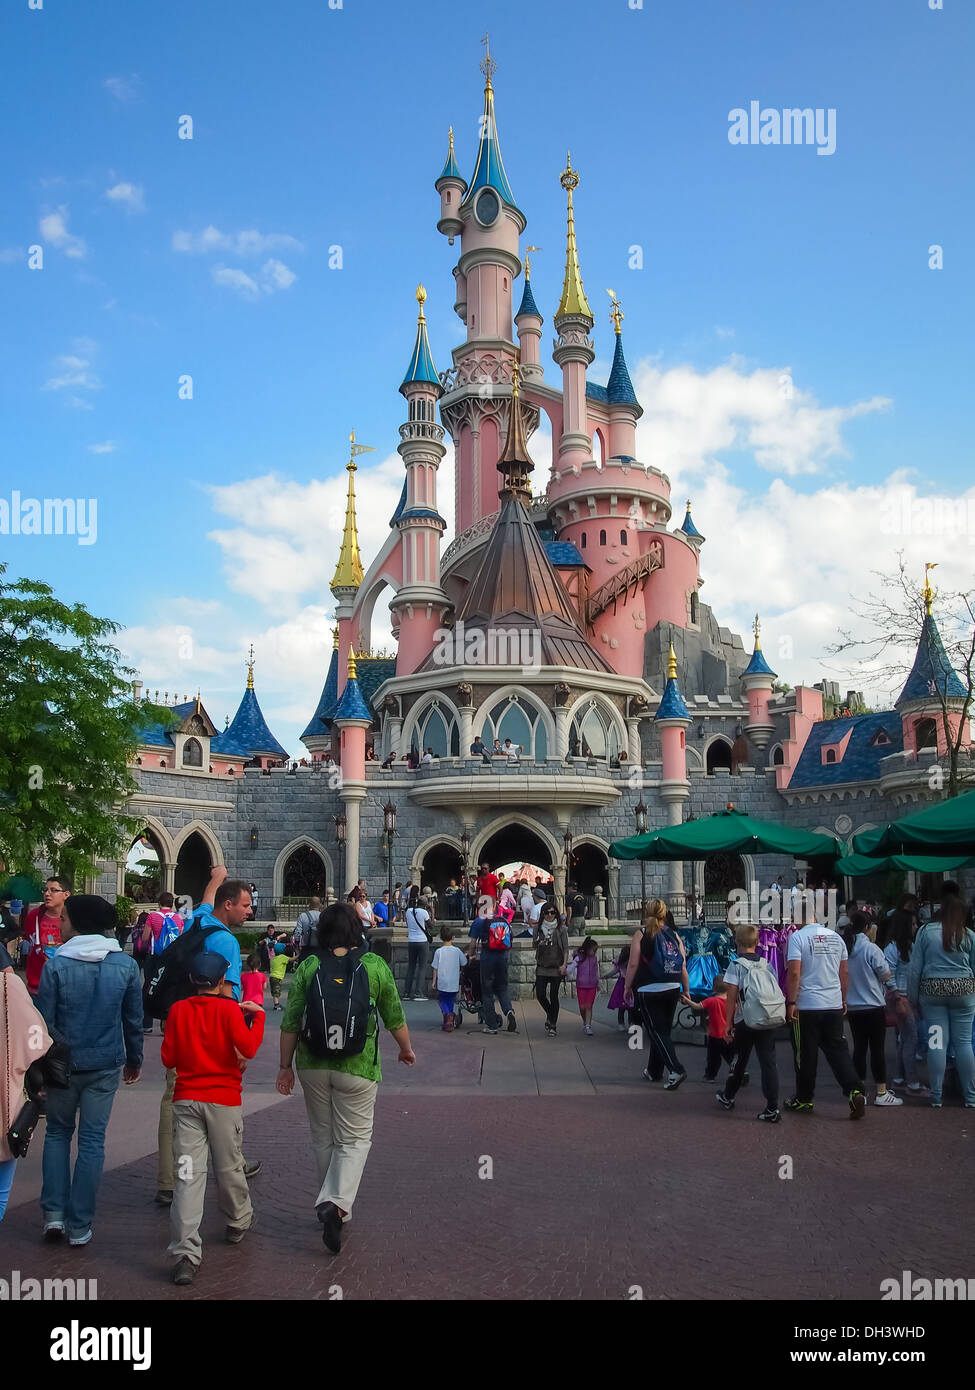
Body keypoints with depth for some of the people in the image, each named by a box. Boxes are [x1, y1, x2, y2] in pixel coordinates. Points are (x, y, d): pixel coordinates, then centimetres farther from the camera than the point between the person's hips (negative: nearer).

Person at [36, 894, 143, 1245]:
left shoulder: (56, 965, -12)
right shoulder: (125, 965, -5)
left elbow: (43, 1022, -8)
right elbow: (134, 1019, 3)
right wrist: (134, 1059, 15)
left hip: (64, 1063, -1)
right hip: (105, 1065, 1)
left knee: (57, 1133, 19)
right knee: (92, 1140, 8)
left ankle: (53, 1213, 14)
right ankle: (79, 1226, 12)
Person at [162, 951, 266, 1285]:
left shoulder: (177, 1010, 2)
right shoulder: (230, 1010, -7)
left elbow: (168, 1059, 4)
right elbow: (248, 1048, -16)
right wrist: (257, 1015, -5)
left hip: (186, 1100, 2)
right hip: (224, 1099, -2)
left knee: (189, 1175, -2)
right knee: (228, 1166, 16)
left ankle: (186, 1254, -10)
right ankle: (238, 1223, 37)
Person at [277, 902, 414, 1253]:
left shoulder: (308, 967, -3)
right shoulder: (375, 965, -6)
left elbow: (290, 1023, -2)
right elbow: (394, 1017, 2)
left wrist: (285, 1066, 9)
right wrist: (406, 1049, 19)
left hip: (313, 1065, 2)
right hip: (357, 1066, -2)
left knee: (323, 1138, 17)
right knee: (354, 1139, 7)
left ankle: (332, 1207, 27)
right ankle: (336, 1202, -12)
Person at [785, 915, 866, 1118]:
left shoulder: (798, 937, -10)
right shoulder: (836, 937, 7)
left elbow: (794, 972, -16)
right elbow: (844, 973, 12)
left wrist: (791, 1002, -10)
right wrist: (843, 1000, 20)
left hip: (806, 1006, -4)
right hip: (834, 1005, 5)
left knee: (806, 1055, 7)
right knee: (837, 1049, 9)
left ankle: (804, 1099, 18)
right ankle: (855, 1091, -8)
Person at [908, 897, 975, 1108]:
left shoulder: (925, 932, -1)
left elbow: (914, 968, 0)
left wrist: (913, 997, 7)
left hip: (932, 990, 0)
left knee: (937, 1043, 2)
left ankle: (936, 1097, 6)